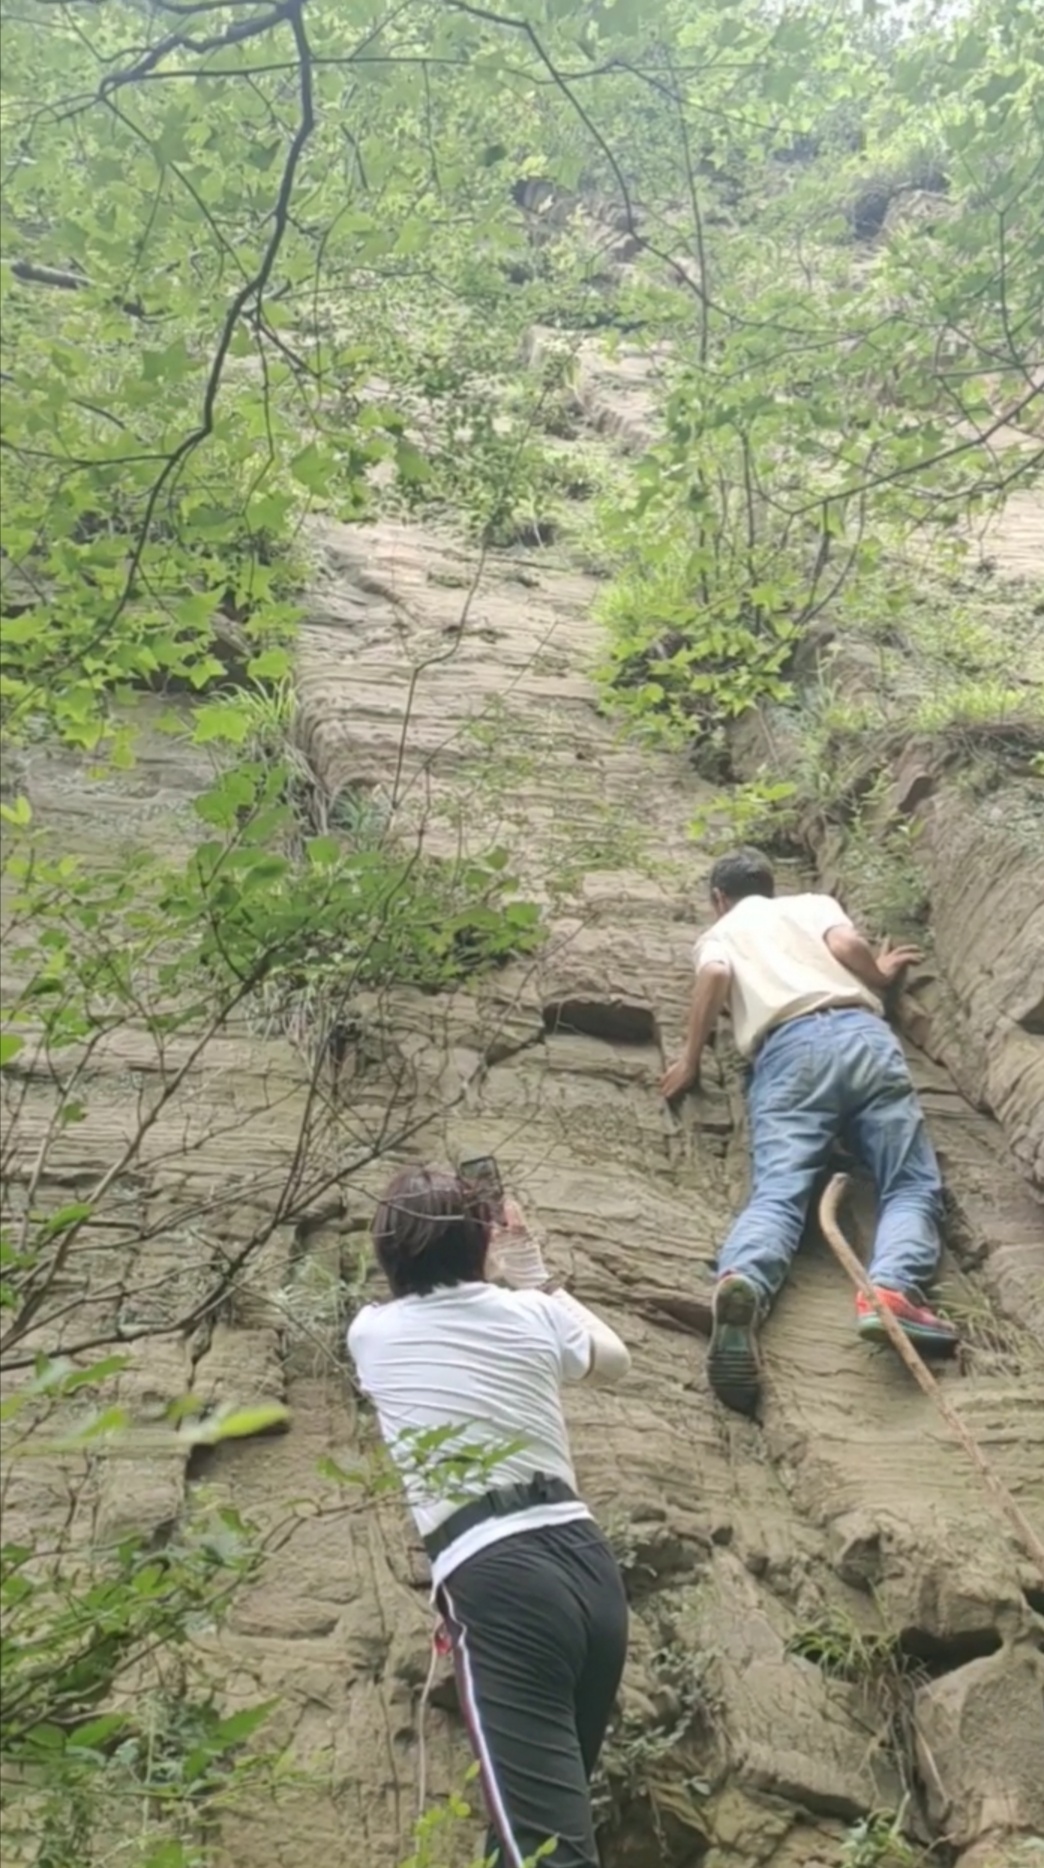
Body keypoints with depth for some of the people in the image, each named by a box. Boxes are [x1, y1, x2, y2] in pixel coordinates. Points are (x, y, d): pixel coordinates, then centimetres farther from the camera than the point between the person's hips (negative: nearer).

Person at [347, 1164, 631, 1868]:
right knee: (544, 1810, 22)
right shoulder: (531, 1311, 11)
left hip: (495, 1580, -5)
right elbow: (615, 1359, 33)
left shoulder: (373, 1332, 7)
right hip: (590, 1564, 5)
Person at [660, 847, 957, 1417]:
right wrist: (879, 979, 31)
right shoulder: (815, 902, 33)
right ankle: (891, 1289, -31)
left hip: (787, 1050, 0)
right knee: (912, 1184, -2)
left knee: (777, 1193, -17)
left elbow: (716, 976, 6)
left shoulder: (718, 932, 31)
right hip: (861, 1033, 1)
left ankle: (741, 1284, -48)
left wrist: (690, 1061, 15)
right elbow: (846, 944, 10)